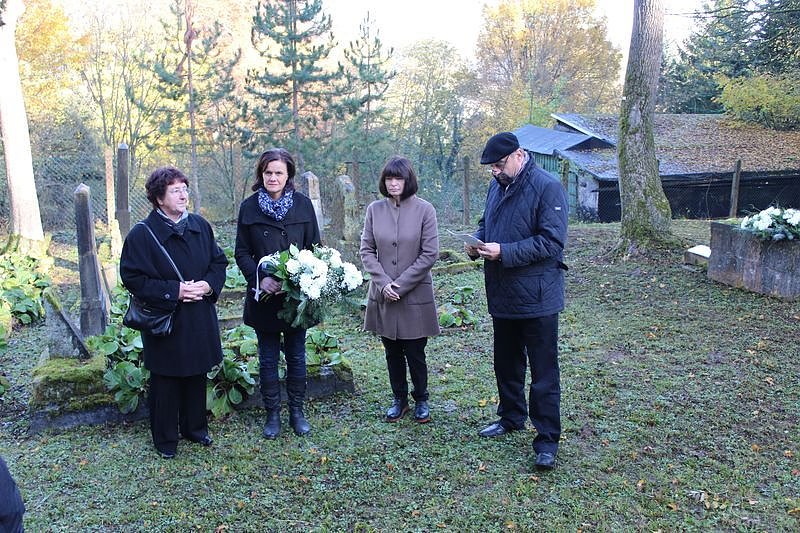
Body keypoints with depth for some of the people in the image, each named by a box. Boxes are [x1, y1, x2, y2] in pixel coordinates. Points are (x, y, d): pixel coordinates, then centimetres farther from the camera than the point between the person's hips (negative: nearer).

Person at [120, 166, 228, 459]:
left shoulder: (200, 225, 3)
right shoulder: (142, 234, -12)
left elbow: (219, 261, 10)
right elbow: (132, 278, -14)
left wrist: (209, 284, -10)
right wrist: (173, 291, -21)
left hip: (200, 319, 5)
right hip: (164, 320, -5)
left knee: (197, 375, 18)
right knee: (166, 382, 7)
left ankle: (195, 427, 37)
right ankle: (165, 439, 25)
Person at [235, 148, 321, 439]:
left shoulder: (303, 204, -1)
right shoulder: (249, 207, -1)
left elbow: (314, 247, 2)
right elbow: (241, 252, 1)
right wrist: (260, 278, -15)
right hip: (264, 295, 0)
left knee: (296, 356, 11)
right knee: (268, 358, 9)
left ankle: (297, 412, 26)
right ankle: (272, 413, 23)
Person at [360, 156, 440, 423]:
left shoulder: (424, 210, -7)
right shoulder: (374, 209, 1)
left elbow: (430, 254, -9)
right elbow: (367, 250, 3)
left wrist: (400, 284, -12)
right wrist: (384, 283, -10)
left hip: (415, 295, -3)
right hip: (383, 296, 3)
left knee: (415, 353, 6)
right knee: (392, 353, 14)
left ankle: (421, 400, 28)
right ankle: (399, 400, 32)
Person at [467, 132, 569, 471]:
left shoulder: (547, 188, -16)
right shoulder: (497, 186, 8)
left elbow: (552, 242, -21)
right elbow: (485, 223, 21)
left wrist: (504, 252, -26)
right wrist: (477, 242, -1)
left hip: (536, 296, -8)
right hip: (502, 294, 8)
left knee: (543, 372, 1)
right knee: (506, 363, 21)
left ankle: (547, 439, 11)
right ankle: (511, 417, 39)